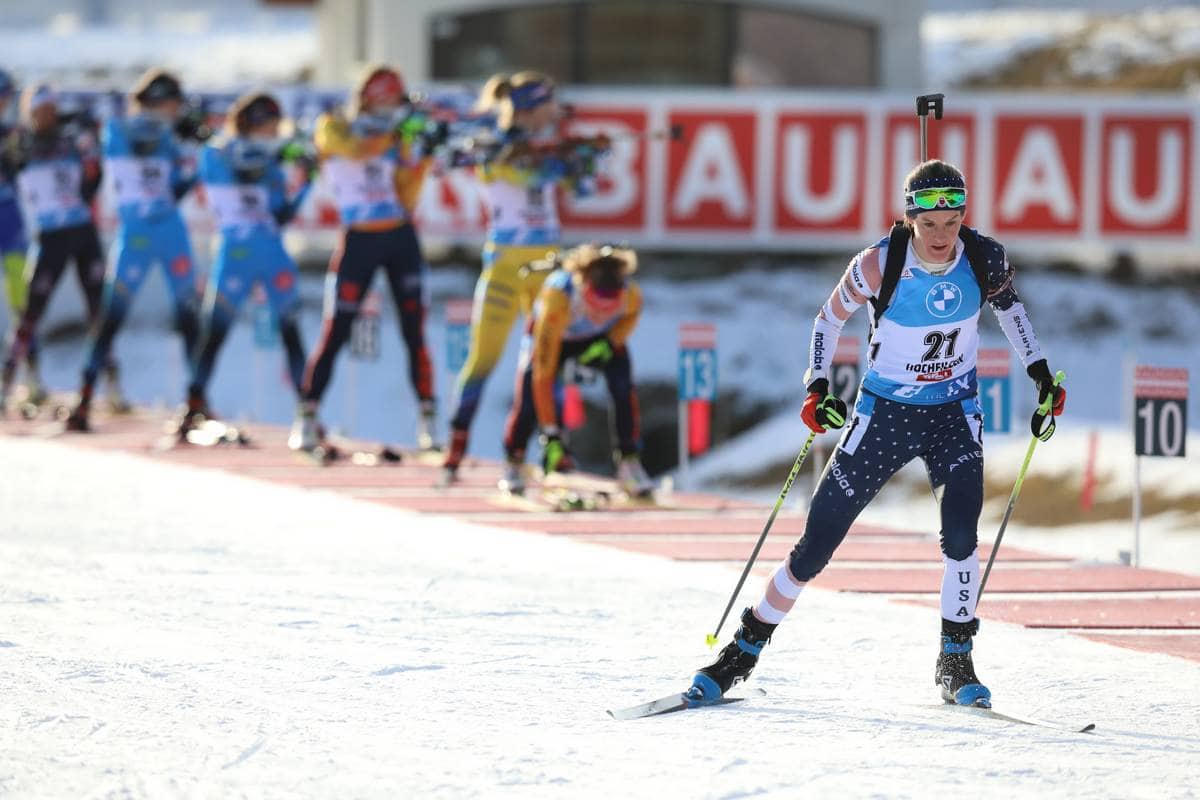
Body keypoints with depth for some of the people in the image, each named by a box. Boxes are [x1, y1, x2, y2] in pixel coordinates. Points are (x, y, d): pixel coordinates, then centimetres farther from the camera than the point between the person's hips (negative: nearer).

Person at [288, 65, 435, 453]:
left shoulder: (399, 141, 10)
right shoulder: (333, 129, 0)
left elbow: (407, 201, 3)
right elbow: (359, 149, -21)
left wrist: (422, 160, -9)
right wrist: (397, 132, -25)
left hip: (401, 240, 3)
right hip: (359, 241, -3)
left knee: (414, 332, -2)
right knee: (335, 333, -5)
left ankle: (428, 421, 1)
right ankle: (307, 418, 3)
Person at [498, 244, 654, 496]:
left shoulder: (631, 294, -35)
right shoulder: (557, 298, -45)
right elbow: (543, 373, -42)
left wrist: (611, 342, -23)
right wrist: (550, 435, -42)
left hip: (600, 338, 2)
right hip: (553, 335, -2)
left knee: (624, 388, -22)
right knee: (528, 398, -19)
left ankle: (630, 465, -9)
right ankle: (513, 464, 6)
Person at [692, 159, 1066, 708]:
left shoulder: (985, 259, -14)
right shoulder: (878, 266, -21)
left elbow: (1008, 305, 9)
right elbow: (830, 318, -3)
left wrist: (1040, 372, 5)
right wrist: (818, 386, -15)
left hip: (954, 413, 1)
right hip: (884, 412, -1)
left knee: (961, 534, -21)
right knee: (816, 545, -1)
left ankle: (957, 663, -4)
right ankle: (744, 649, 16)